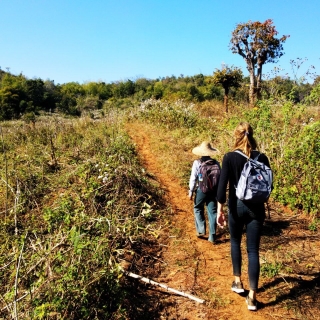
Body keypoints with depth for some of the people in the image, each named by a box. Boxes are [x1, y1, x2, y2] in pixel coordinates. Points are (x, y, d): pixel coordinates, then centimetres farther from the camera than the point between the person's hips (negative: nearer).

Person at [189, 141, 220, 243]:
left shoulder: (197, 163, -10)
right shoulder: (216, 163, -2)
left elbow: (193, 178, -9)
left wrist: (191, 191, 1)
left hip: (201, 190, -2)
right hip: (213, 190, 2)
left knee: (198, 209, 19)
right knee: (212, 212, 8)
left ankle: (201, 230, 14)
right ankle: (212, 236, 11)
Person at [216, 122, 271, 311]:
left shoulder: (230, 157, -9)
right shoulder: (262, 158, -2)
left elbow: (222, 185, -14)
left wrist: (220, 210, -10)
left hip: (237, 206, -1)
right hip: (256, 208, 2)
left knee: (235, 243, 22)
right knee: (253, 250, 6)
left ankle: (238, 282, 29)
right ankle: (252, 296, 9)